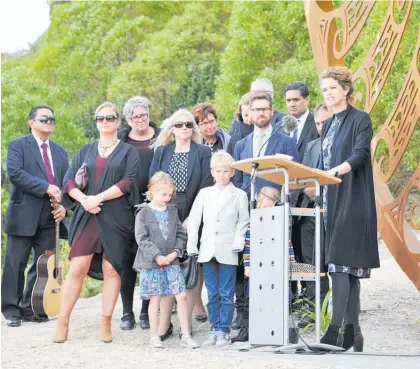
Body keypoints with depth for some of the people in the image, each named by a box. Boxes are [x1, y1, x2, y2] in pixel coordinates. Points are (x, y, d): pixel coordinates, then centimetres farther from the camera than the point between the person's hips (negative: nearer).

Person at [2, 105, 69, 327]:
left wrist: (64, 206, -5)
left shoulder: (60, 152, 18)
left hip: (50, 219, 5)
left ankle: (31, 309, 15)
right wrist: (46, 187, -20)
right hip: (23, 216, -5)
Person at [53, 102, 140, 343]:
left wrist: (98, 198, -14)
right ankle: (63, 322, -3)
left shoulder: (128, 152, 8)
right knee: (78, 267, -6)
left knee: (111, 269, -3)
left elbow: (127, 182, -6)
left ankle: (106, 324, 2)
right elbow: (69, 181, 8)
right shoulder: (86, 151, 17)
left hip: (117, 218, -2)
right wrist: (84, 199, -11)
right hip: (87, 216, 2)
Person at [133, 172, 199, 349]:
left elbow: (181, 234, 10)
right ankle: (154, 336, 13)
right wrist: (157, 256, -16)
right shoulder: (143, 212, -3)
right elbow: (142, 238, -10)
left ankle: (186, 335, 4)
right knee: (155, 298, 3)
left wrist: (175, 252, -7)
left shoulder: (172, 211, 10)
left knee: (181, 296, -2)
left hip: (171, 261, 4)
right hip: (151, 262, -3)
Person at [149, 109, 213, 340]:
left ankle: (187, 321, 4)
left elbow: (206, 188, -3)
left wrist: (191, 219, -11)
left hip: (193, 219, -2)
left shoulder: (203, 152, 5)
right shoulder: (161, 152, 12)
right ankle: (164, 323, -3)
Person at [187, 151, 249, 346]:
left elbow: (243, 221, 3)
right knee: (212, 294, 7)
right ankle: (214, 329, 13)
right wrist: (191, 245, 3)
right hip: (208, 250, 3)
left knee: (226, 294, -1)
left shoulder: (239, 195, 4)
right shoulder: (204, 193, 11)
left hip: (227, 251, -3)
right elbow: (194, 219, 10)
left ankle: (224, 331, 4)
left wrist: (238, 243, -10)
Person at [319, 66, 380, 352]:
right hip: (331, 199, 7)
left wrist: (333, 172, -31)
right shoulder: (329, 125, 18)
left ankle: (337, 327, -20)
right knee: (347, 265, 6)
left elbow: (359, 155, -17)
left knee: (341, 262, -15)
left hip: (352, 199, -7)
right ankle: (353, 331, 8)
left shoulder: (361, 119, -3)